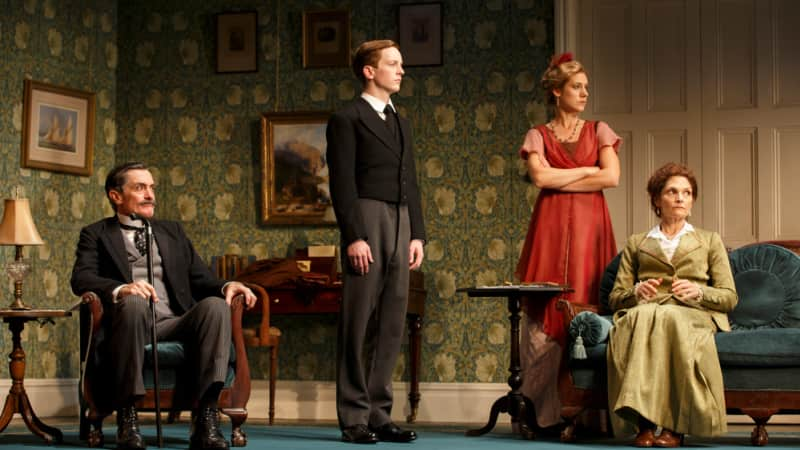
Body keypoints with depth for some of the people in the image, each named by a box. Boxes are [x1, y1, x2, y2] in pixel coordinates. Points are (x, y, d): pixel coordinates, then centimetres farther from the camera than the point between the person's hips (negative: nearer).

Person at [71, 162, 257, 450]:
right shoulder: (96, 234, 17)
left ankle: (206, 420, -37)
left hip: (176, 325, 3)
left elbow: (201, 279, 20)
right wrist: (120, 290, -24)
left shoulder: (172, 231, 29)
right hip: (130, 320, -3)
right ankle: (127, 418, -32)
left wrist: (226, 286, -4)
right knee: (133, 303, -37)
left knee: (215, 305, -28)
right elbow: (81, 278, -2)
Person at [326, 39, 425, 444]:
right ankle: (354, 419, 1)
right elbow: (342, 184, -9)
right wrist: (353, 236, -16)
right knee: (358, 326, -4)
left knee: (391, 326, 6)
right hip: (367, 222, -7)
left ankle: (379, 414, 11)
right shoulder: (347, 119, -2)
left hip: (400, 227, 7)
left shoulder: (400, 122, 20)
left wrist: (417, 234, 12)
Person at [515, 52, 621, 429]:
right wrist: (587, 171, 0)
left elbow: (612, 177, -1)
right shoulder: (538, 136, 11)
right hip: (551, 227, -1)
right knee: (544, 314, -7)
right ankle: (542, 411, -4)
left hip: (590, 227, 1)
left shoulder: (599, 131, 14)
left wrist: (559, 180, -2)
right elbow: (541, 177, -7)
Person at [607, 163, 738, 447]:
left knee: (668, 318, -39)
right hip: (643, 313, 1)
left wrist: (699, 292, -7)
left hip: (694, 315, -1)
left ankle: (674, 427, -42)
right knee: (643, 316, -39)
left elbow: (729, 297, 15)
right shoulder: (636, 244, 27)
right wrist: (636, 292, -6)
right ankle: (643, 423, -45)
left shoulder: (710, 241, 25)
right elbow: (615, 298, 18)